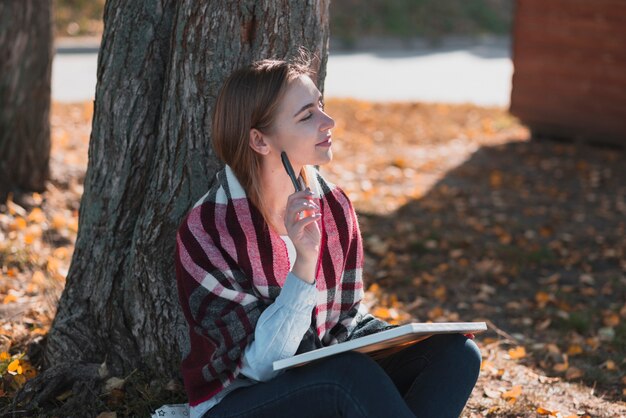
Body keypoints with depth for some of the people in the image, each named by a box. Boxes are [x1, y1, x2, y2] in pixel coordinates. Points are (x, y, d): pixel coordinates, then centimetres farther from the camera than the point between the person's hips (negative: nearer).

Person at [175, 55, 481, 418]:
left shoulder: (334, 206, -1)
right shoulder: (207, 229, -18)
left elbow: (346, 317, 10)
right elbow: (259, 363, -21)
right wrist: (305, 262, -31)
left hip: (327, 385, 6)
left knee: (455, 351, -15)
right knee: (350, 374, -35)